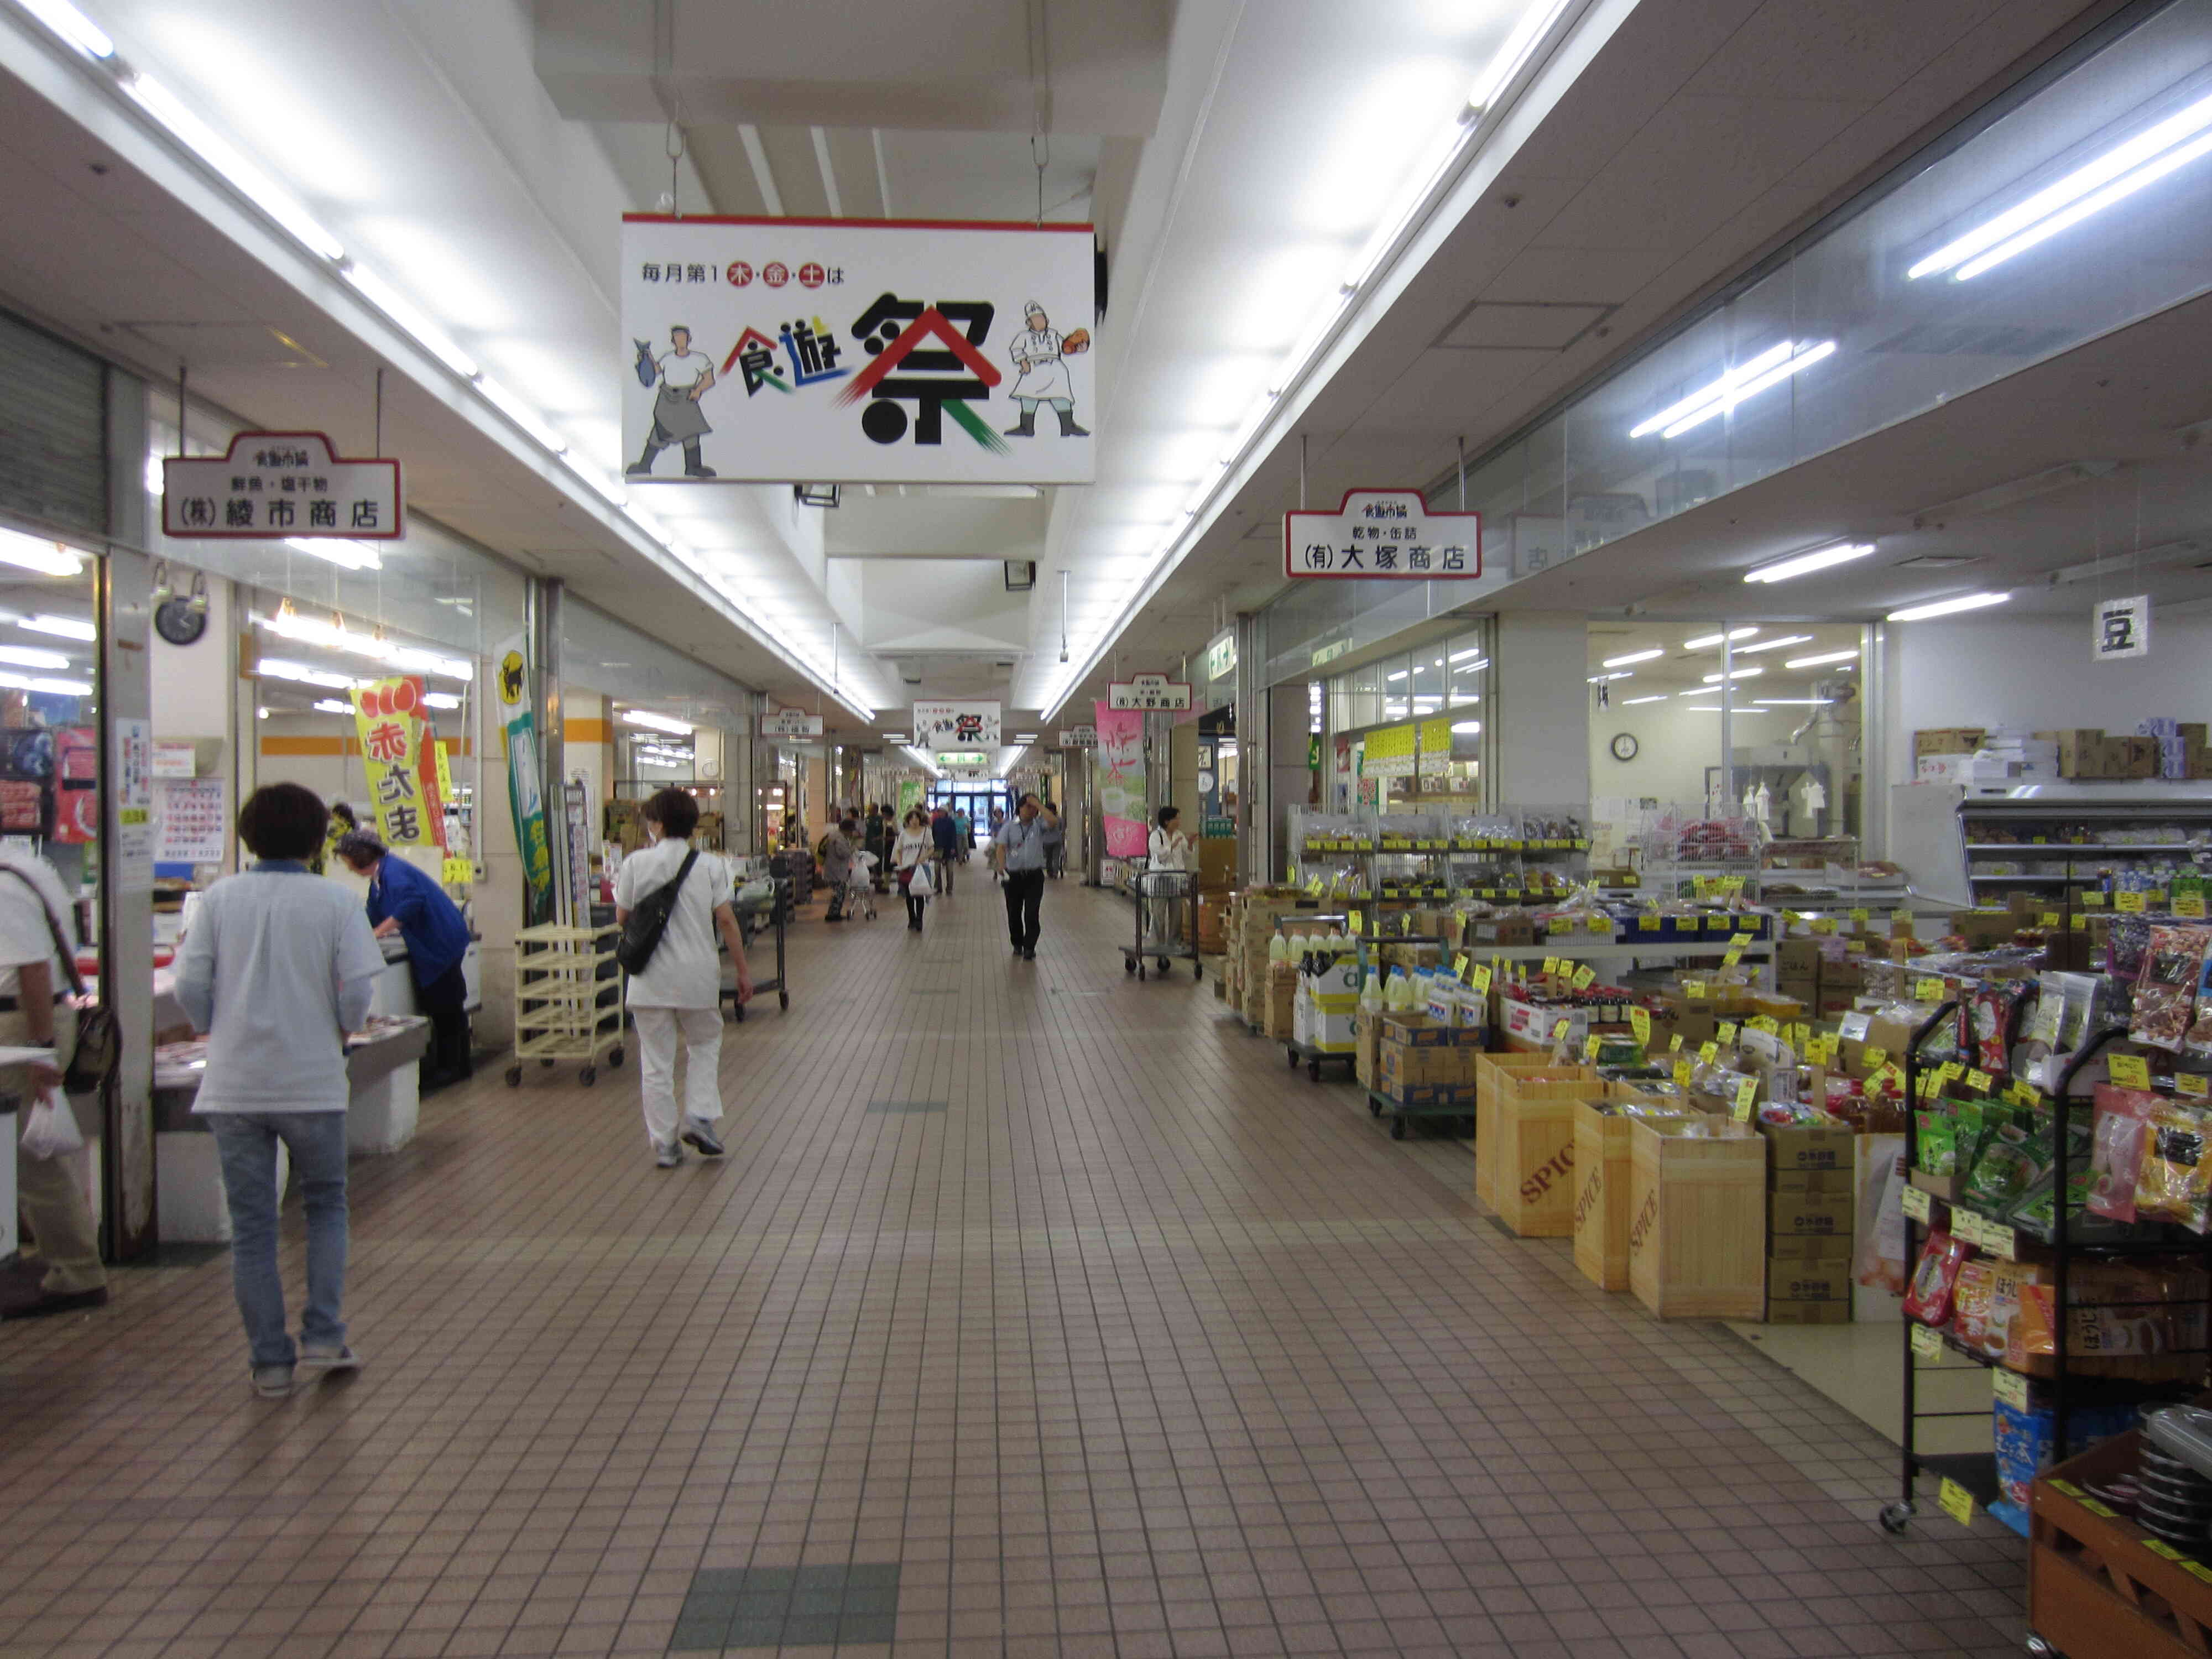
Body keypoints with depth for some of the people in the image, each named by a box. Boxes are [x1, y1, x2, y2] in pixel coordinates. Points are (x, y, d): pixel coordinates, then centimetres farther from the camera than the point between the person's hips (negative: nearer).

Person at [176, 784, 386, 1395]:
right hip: (312, 1080, -1)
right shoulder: (336, 901, -5)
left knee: (251, 1224, 10)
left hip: (233, 1085, 2)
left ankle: (270, 1360, 15)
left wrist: (217, 1033, 14)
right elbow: (357, 991, -10)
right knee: (326, 1206, 18)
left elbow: (190, 984, -3)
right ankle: (323, 1338, 11)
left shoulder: (220, 897, 1)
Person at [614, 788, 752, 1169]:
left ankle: (664, 1144, 12)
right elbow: (726, 920, -5)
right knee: (705, 1045, 22)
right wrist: (743, 970, 1)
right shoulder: (710, 866, -3)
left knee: (656, 1064, 8)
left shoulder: (637, 864, -4)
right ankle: (699, 1118, 7)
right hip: (697, 974, 0)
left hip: (650, 978, 0)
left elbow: (622, 917, 3)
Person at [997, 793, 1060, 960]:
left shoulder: (1039, 826, 4)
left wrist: (1038, 804, -12)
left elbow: (1054, 822, -16)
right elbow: (1002, 847, -6)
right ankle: (1017, 944, 26)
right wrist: (1002, 865, -24)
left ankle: (1029, 947, -1)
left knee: (1032, 913, -7)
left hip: (1034, 876, -1)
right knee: (1014, 913, 9)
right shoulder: (1010, 827, 4)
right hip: (1014, 875, 1)